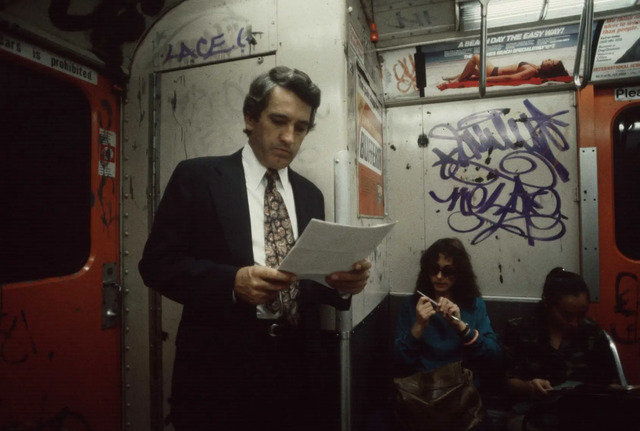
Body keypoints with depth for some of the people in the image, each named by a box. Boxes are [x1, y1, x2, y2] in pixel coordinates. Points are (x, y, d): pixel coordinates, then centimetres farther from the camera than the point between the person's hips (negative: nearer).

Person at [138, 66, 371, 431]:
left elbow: (309, 279, 12)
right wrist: (231, 281, -22)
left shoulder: (310, 194, 10)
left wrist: (342, 282, -10)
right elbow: (157, 262, -7)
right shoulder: (198, 176, -3)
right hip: (221, 369, -4)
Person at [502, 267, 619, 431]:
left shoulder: (593, 333, 6)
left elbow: (609, 383, 13)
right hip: (531, 414, -2)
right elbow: (509, 381, 2)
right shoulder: (518, 330, -1)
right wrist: (528, 387, -21)